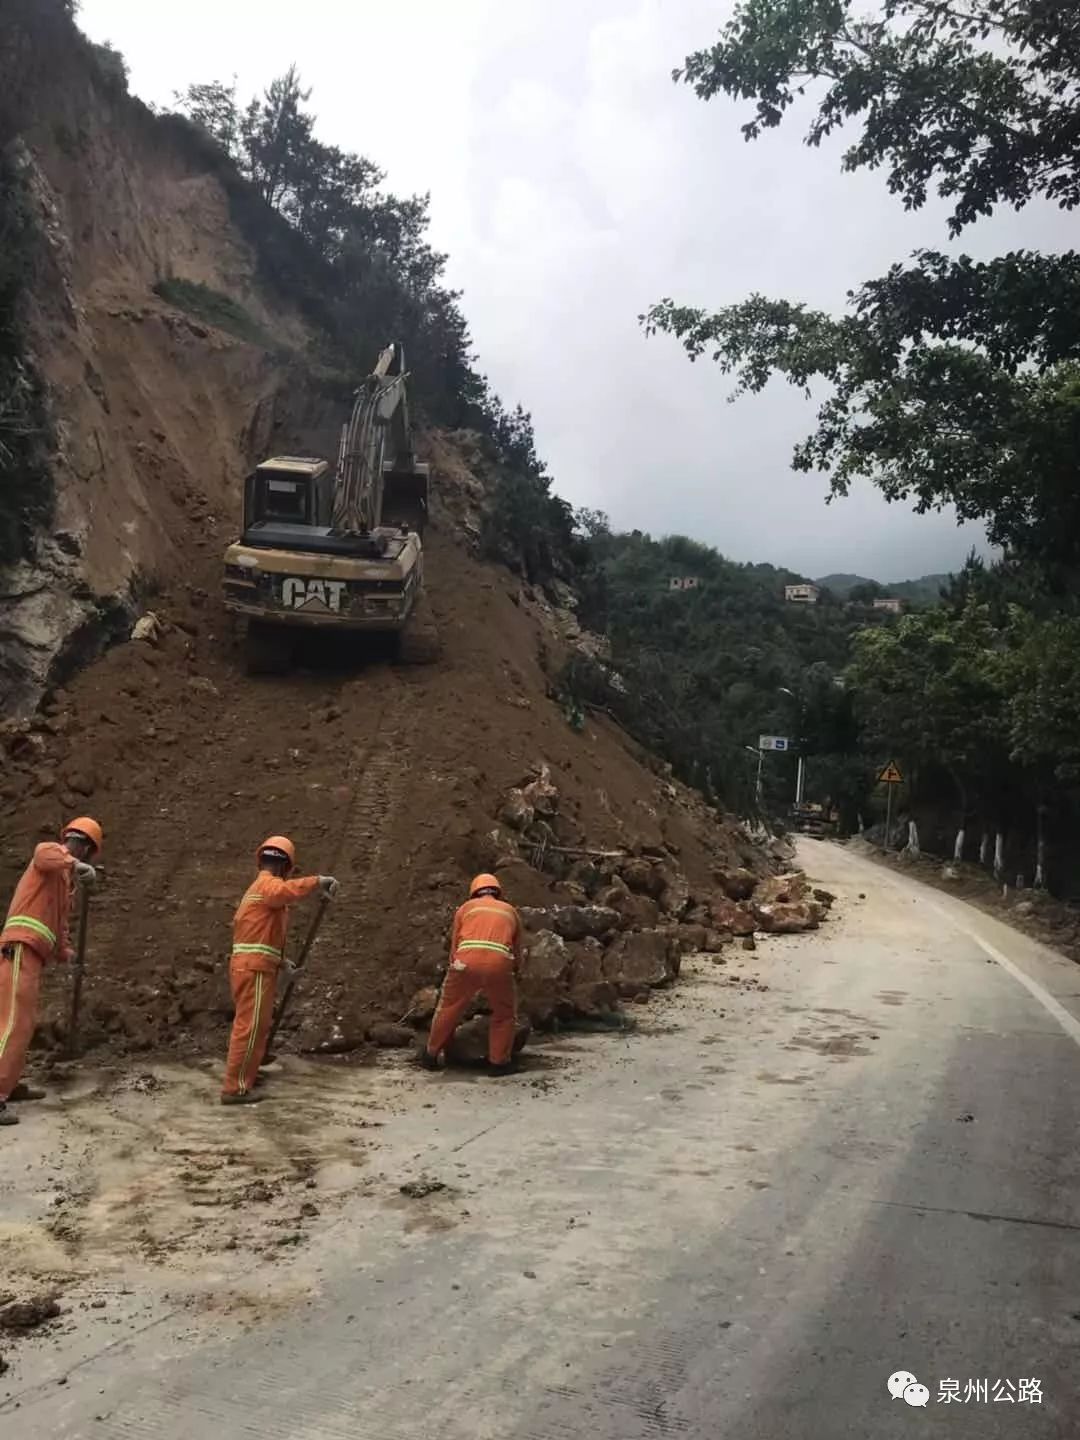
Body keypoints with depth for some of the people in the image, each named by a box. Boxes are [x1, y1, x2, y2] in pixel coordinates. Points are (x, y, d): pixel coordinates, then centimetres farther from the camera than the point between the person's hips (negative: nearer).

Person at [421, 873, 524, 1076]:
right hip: (499, 962, 0)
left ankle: (431, 1055, 31)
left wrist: (454, 966, 36)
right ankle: (498, 1062, 22)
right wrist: (513, 970, 46)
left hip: (468, 959, 0)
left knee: (448, 1008, 19)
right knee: (504, 1014, 21)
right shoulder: (510, 911, 29)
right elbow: (517, 951, 32)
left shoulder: (467, 907, 26)